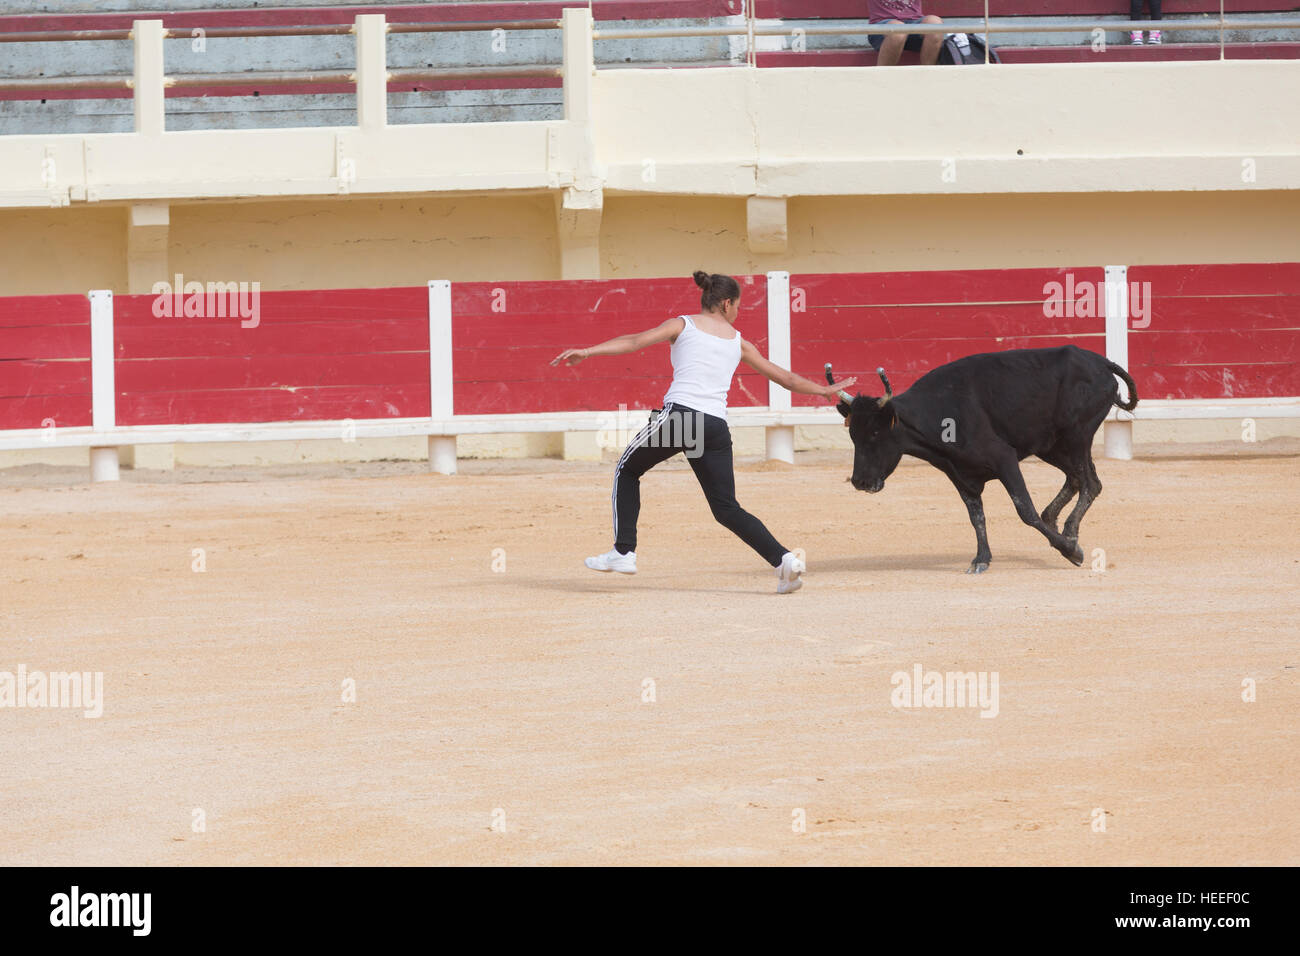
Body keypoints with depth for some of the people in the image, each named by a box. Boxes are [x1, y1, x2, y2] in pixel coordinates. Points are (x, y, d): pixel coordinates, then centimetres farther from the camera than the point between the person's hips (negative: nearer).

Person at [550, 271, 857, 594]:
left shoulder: (683, 325, 11)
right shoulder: (738, 342, 20)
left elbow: (635, 341, -2)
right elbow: (785, 377, 27)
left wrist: (587, 351, -3)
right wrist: (825, 390, 42)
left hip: (678, 415, -3)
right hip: (716, 427, 3)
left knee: (627, 471, 21)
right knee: (727, 509, 10)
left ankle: (623, 552, 11)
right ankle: (784, 558, -8)